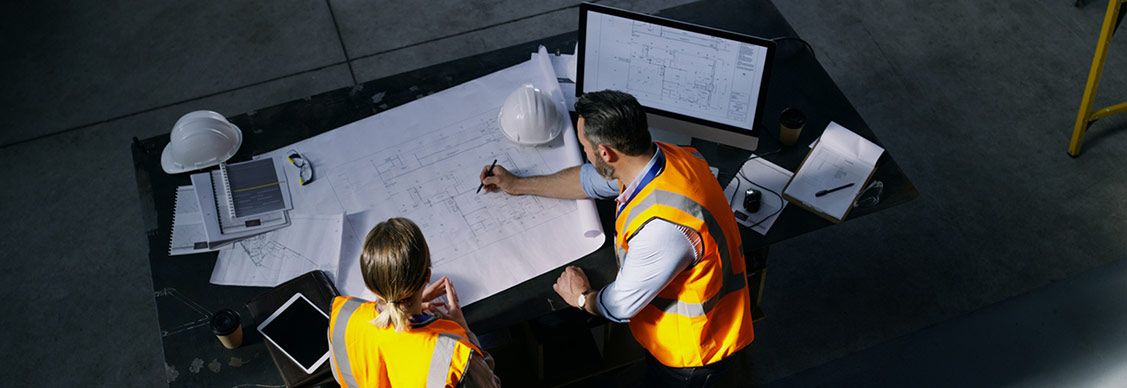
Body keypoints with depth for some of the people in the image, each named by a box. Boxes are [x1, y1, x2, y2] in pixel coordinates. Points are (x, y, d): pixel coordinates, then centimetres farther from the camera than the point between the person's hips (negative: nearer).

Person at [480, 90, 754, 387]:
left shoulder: (662, 226, -41)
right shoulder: (660, 156, -12)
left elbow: (619, 307, -25)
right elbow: (591, 180, 9)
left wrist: (582, 297, -1)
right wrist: (518, 185, 20)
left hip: (693, 351, -7)